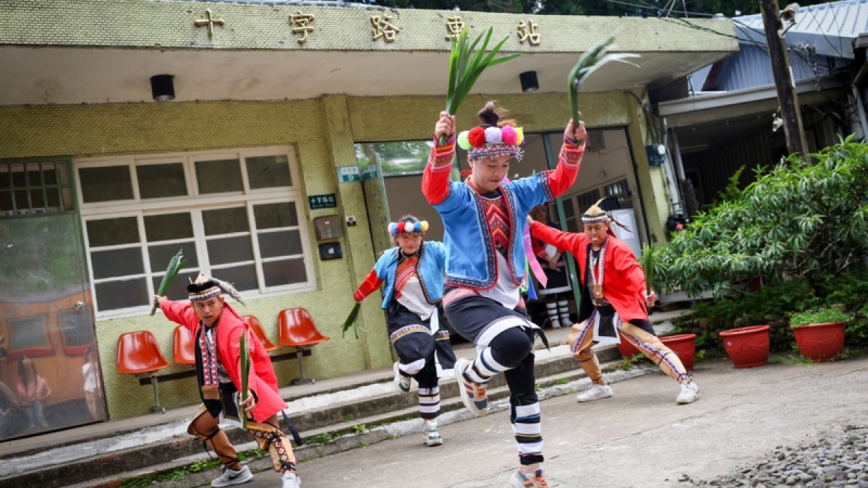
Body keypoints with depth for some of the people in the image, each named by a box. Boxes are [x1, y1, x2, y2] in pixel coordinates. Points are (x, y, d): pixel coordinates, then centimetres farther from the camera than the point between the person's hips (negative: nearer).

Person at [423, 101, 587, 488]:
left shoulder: (517, 193, 6)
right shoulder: (456, 198, -9)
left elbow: (559, 181, 2)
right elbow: (433, 187, -30)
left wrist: (573, 145, -16)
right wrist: (443, 144, -48)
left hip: (509, 298, 6)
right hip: (467, 298, -6)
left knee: (524, 387, 10)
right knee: (514, 342, -36)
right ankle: (470, 375, -1)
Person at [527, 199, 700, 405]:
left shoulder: (617, 248, -19)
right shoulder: (581, 242, 2)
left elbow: (633, 270, -33)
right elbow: (558, 237, 14)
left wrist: (644, 291, -51)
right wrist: (532, 225, 14)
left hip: (622, 308, -9)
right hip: (598, 310, 9)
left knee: (651, 344, -20)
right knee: (576, 341, 23)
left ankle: (687, 383, -21)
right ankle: (600, 386, 39)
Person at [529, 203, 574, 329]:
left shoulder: (555, 226, 11)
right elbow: (536, 248, -8)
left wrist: (555, 258, -8)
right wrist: (549, 260, -13)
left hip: (559, 262, 4)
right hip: (545, 265, -4)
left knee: (563, 292, 2)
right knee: (549, 293, -6)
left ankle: (565, 318, 5)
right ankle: (554, 320, -6)